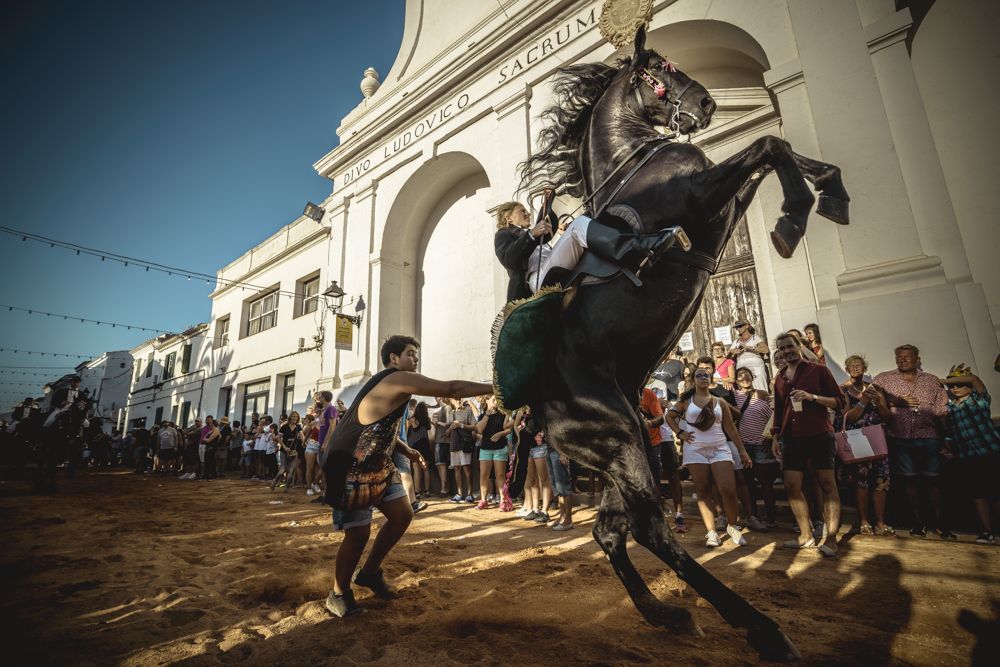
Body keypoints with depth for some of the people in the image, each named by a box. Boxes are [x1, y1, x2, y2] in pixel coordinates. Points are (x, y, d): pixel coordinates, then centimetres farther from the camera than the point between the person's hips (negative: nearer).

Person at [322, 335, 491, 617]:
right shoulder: (400, 379, -20)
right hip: (351, 469, -10)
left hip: (377, 465, 10)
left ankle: (370, 572, 27)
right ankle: (339, 594, 23)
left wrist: (407, 450, 10)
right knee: (358, 532, -1)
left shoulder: (391, 384, 11)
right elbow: (451, 389, -26)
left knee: (402, 515, 8)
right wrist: (495, 387, -21)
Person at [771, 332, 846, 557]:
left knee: (827, 484, -1)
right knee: (791, 486, 2)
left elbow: (840, 401, -3)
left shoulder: (818, 370, 0)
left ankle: (830, 538, 6)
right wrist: (776, 438, 17)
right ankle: (806, 535, 13)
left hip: (819, 435, -5)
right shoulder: (780, 378, 14)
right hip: (791, 437, 5)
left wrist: (812, 397, -18)